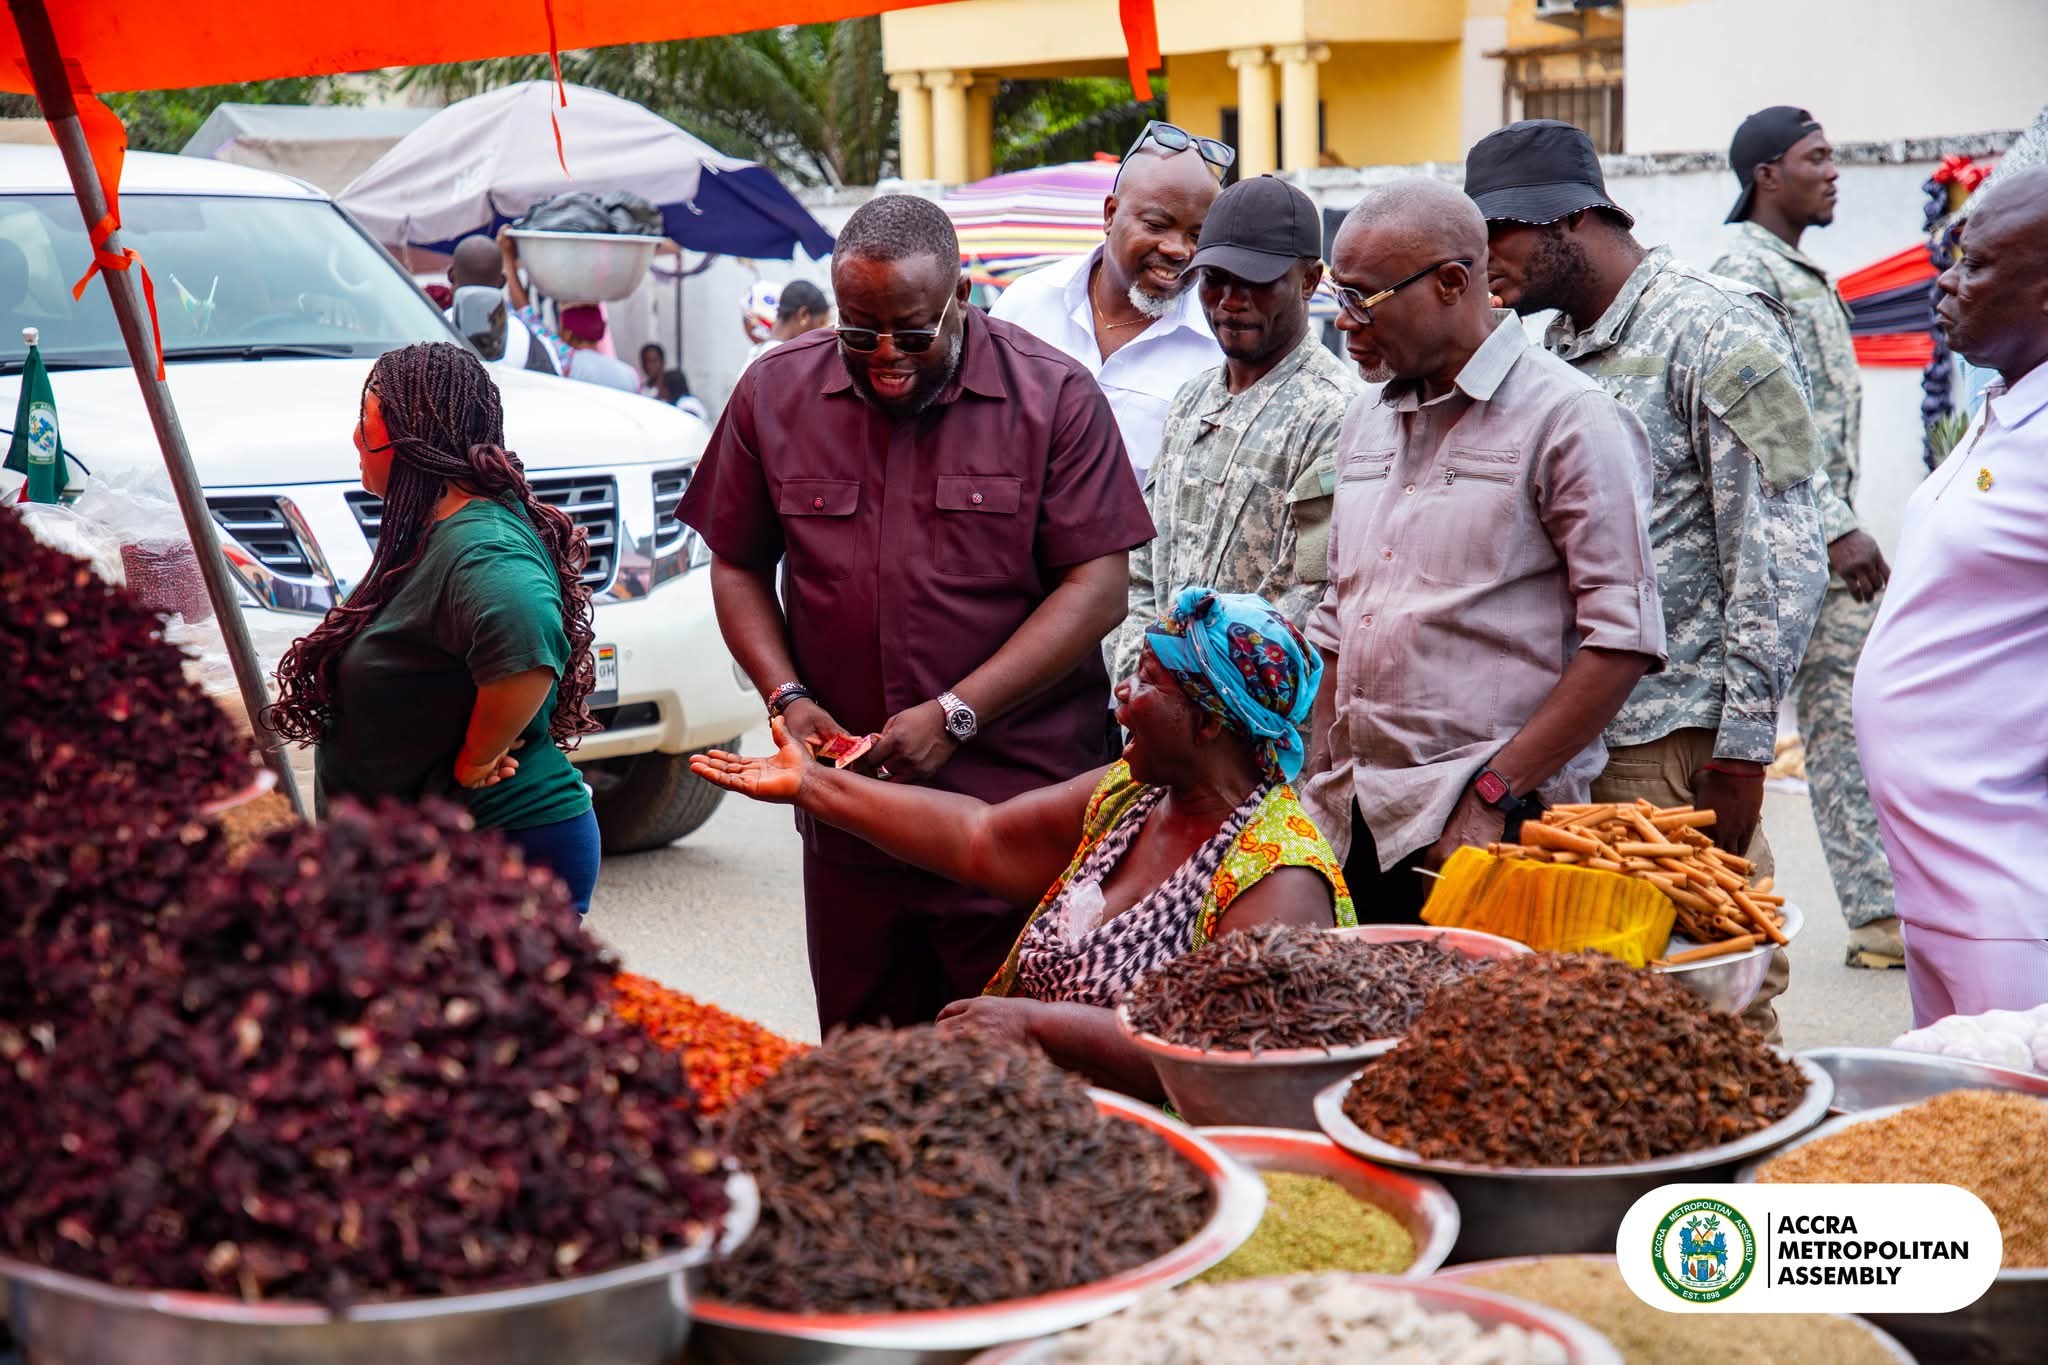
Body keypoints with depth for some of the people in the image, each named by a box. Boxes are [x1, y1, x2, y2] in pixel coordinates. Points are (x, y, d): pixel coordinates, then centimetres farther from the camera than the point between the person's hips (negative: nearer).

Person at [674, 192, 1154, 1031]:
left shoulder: (1055, 397, -3)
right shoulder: (775, 394, 7)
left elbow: (1098, 587, -7)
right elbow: (737, 568, 14)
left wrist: (954, 716, -13)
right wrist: (787, 698, -3)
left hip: (1021, 804, -3)